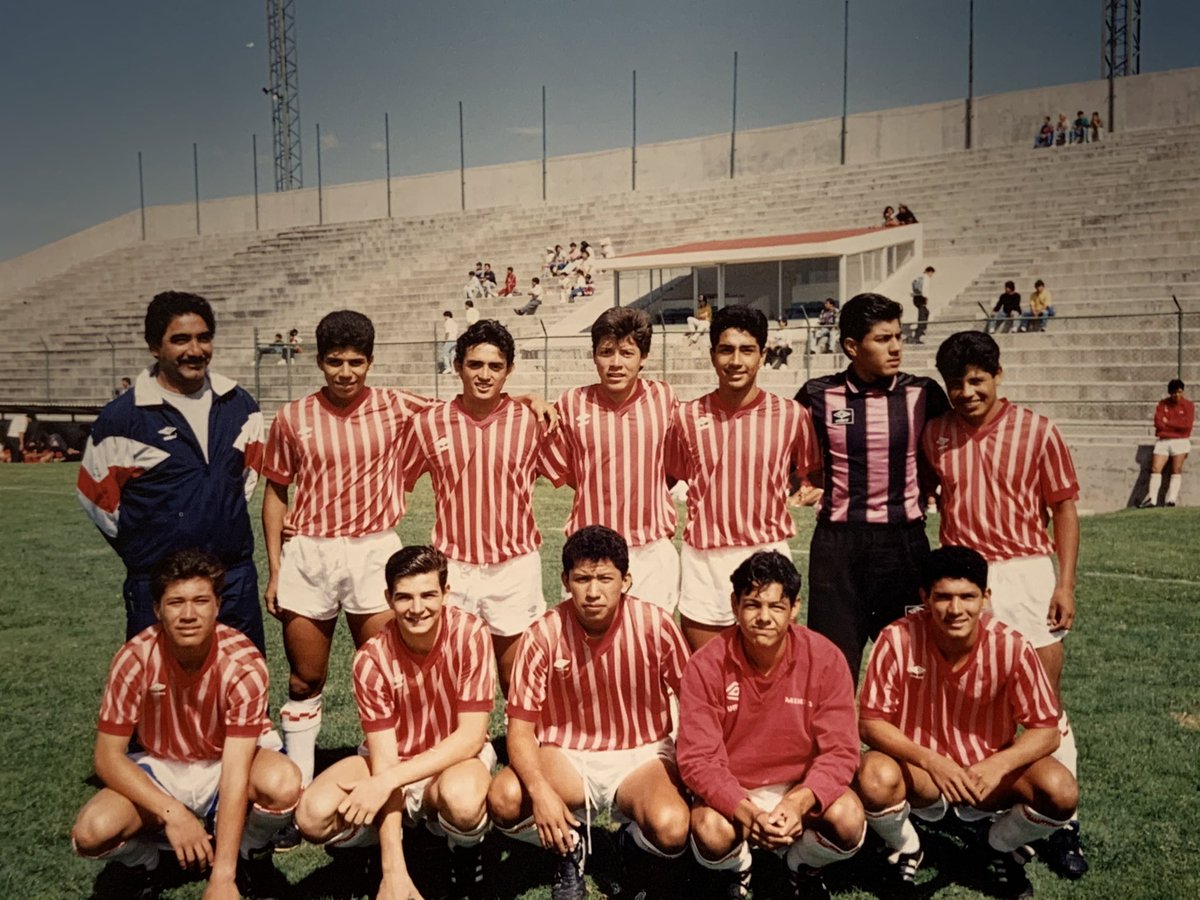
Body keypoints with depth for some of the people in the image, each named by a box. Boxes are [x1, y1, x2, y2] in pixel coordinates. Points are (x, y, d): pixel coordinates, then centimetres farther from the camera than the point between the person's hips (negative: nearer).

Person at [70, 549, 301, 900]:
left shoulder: (243, 662, -26)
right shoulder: (136, 658, -21)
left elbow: (235, 771, -29)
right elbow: (107, 756, -16)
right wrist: (172, 812, -29)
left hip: (226, 764, -1)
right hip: (159, 772, 2)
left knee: (283, 784, -34)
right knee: (92, 832, -27)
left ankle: (249, 854, 0)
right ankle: (141, 865, 9)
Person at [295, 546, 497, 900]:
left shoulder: (471, 634, -22)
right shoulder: (373, 658, -19)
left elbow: (471, 736, -22)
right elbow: (383, 759, -20)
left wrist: (388, 781, -32)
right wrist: (394, 872, -25)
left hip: (458, 757, -2)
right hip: (392, 763, 2)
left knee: (462, 797, -38)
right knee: (315, 815, -25)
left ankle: (467, 857, -2)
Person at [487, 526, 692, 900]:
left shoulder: (655, 625, -15)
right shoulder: (543, 636, -15)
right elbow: (520, 726, -12)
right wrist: (540, 790, -28)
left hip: (641, 755, 0)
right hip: (566, 757, 1)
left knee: (671, 828, -31)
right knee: (504, 799, -29)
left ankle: (637, 845, 9)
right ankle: (569, 845, 6)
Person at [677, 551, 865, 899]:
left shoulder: (825, 659, -14)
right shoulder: (707, 665, -17)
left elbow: (839, 750, -14)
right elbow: (698, 758, -17)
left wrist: (797, 803, -32)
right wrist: (746, 813, -33)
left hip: (802, 790, 1)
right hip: (731, 793, -1)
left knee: (849, 820, -28)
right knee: (711, 832, -32)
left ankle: (805, 867, 10)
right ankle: (736, 871, 9)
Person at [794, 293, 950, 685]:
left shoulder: (923, 395, 0)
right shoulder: (818, 396, -1)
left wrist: (920, 493, 4)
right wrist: (813, 487, 3)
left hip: (904, 541, 1)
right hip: (837, 542, -1)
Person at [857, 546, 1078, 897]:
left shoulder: (1011, 648, -19)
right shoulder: (897, 640, -22)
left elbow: (1046, 731, -11)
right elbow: (871, 723, -16)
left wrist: (998, 765, -30)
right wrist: (931, 761, -31)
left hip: (989, 774, 2)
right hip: (918, 768, -1)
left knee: (1060, 792, -25)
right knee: (875, 778, -33)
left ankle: (1001, 847, 11)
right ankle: (905, 849, 4)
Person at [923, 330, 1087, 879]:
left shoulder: (1036, 432, -3)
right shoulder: (934, 435, 2)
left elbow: (1063, 509, 1)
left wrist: (1065, 583, -5)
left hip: (1025, 573, -2)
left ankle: (1063, 824, 14)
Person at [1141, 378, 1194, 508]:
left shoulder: (1188, 405, 4)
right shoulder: (1162, 404, 9)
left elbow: (1187, 424, -8)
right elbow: (1158, 423, -2)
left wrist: (1168, 422, -3)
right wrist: (1177, 425, -5)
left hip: (1180, 441, -2)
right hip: (1162, 441, 2)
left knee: (1177, 470, -10)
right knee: (1155, 469, -10)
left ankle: (1171, 499, -14)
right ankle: (1151, 499, -14)